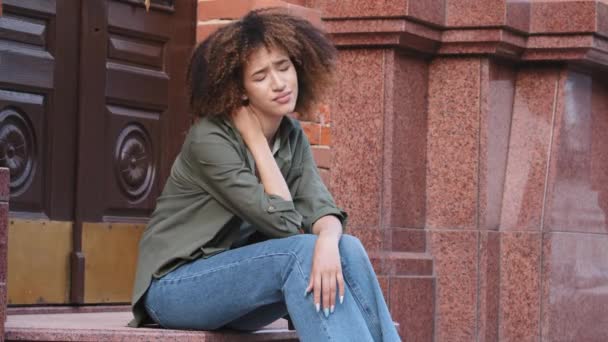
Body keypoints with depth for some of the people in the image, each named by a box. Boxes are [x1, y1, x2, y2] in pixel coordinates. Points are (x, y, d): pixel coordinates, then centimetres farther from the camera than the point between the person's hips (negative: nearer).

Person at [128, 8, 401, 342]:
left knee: (346, 249, -19)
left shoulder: (292, 135, 5)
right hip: (176, 286, -6)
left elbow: (320, 211, -9)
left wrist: (328, 240, -32)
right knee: (303, 251, -29)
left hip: (236, 279, 6)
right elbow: (284, 222, -19)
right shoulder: (209, 139, -19)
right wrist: (255, 139, -18)